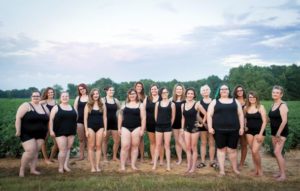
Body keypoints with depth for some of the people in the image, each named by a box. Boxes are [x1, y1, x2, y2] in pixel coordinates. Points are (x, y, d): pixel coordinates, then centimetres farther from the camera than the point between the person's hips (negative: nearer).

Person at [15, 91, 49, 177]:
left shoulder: (44, 108, 10)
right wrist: (18, 130, -16)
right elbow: (18, 118, -13)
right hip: (27, 134, -5)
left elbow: (48, 120, 17)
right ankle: (22, 169, 6)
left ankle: (33, 169, 15)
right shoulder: (26, 105, -7)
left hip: (40, 135, 5)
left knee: (36, 152, 6)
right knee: (30, 151, -12)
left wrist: (47, 131, 12)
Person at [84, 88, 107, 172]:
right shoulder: (88, 105, 2)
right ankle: (92, 166, 9)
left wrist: (105, 129, 2)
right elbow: (85, 118, 0)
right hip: (90, 127, -1)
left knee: (98, 146, 2)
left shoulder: (102, 105, 6)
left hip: (100, 127, 1)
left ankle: (97, 165, 10)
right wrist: (86, 130, -7)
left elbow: (105, 118, 6)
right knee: (91, 146, 2)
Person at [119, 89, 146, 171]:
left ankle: (133, 165, 13)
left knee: (135, 146, 5)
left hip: (136, 128, 0)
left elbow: (143, 118, -1)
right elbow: (120, 117, 12)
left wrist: (142, 129, -8)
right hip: (125, 128, 1)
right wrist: (119, 128, 6)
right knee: (125, 146, -6)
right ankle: (122, 165, 1)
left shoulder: (140, 105, 4)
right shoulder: (124, 104, 10)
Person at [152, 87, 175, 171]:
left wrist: (169, 125, 6)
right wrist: (159, 123, 8)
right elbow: (155, 115, 9)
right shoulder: (157, 103, 7)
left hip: (168, 127, -2)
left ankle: (168, 165, 6)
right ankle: (155, 164, 10)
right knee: (158, 145, 5)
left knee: (167, 146, 1)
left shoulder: (172, 104, 1)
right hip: (158, 126, 2)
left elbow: (173, 117, 3)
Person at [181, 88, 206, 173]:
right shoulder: (183, 105, 6)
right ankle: (188, 166, 15)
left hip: (195, 128, -4)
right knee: (188, 148, 7)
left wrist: (202, 123, -4)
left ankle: (193, 166, 13)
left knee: (194, 148, 4)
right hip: (186, 128, 4)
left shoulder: (197, 104, -9)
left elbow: (206, 114, -7)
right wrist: (182, 128, 9)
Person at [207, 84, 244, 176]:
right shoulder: (215, 102, 6)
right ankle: (222, 170, 14)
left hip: (233, 130, 1)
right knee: (221, 149, 5)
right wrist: (210, 127, -8)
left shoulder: (235, 101, 11)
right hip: (219, 130, -1)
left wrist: (241, 127, 3)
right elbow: (209, 115, 2)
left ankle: (235, 168, 24)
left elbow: (240, 114, 10)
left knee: (232, 150, 4)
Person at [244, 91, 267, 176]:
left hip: (259, 131, -4)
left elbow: (264, 121, -9)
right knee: (253, 151, 7)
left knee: (255, 151, -13)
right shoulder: (246, 108, 5)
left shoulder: (260, 107, -6)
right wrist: (244, 126, 3)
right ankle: (256, 169, 20)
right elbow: (245, 118, 21)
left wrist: (261, 133, -15)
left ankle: (260, 169, 8)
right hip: (249, 132, 4)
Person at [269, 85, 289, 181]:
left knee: (277, 152, -11)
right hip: (274, 131, 8)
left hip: (282, 132, -8)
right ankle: (280, 171, 22)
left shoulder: (283, 105, -15)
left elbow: (284, 121, -21)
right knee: (277, 152, 11)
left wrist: (278, 134, -22)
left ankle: (283, 174, -1)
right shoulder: (273, 104, 9)